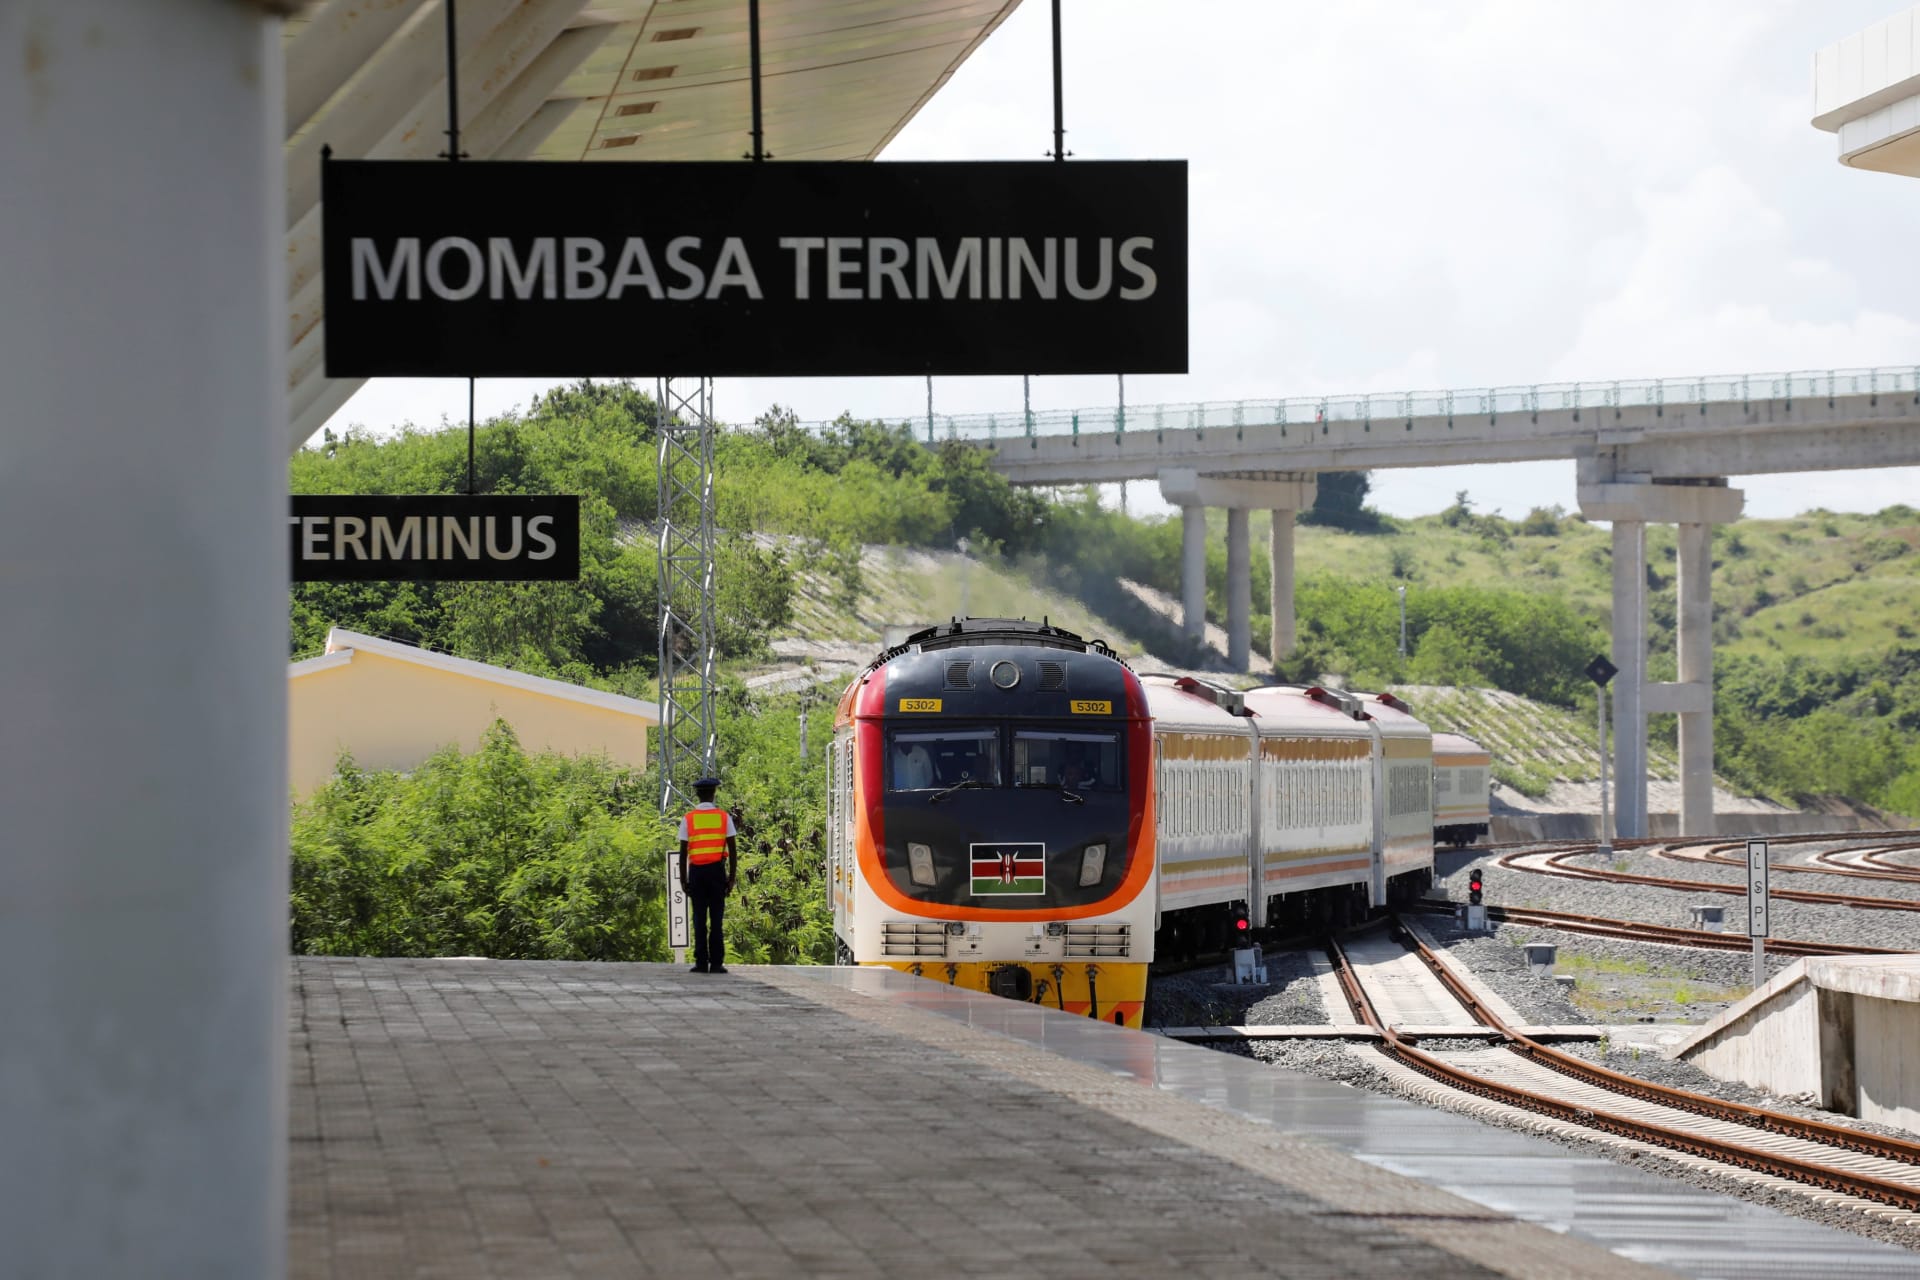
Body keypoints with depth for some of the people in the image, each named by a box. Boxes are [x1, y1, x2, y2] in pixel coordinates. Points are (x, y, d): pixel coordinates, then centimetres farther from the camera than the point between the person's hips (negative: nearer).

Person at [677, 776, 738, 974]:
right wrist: (731, 878, 4)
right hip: (717, 869, 0)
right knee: (716, 918, 1)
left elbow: (683, 853, -1)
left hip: (697, 871, 0)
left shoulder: (687, 819, 1)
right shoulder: (724, 817, 2)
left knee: (699, 918, 3)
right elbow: (732, 850, -1)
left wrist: (683, 880, 4)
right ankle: (716, 963, -2)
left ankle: (701, 962, 0)